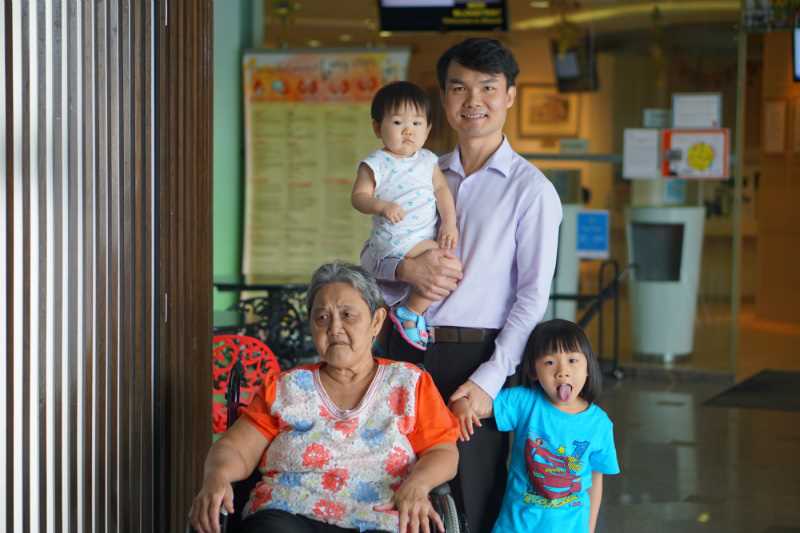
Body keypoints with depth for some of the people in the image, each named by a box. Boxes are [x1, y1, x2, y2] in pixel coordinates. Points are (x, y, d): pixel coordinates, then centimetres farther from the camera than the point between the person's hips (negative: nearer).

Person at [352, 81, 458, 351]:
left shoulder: (427, 160, 11)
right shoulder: (376, 164, -7)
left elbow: (441, 190, 7)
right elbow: (359, 196, -12)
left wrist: (449, 222, -7)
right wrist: (383, 206, -31)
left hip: (427, 238, 8)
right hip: (396, 239, -8)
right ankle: (409, 313, -12)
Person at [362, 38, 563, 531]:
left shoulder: (530, 189, -2)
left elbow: (532, 297, -7)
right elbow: (370, 259, 13)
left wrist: (489, 380, -15)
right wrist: (406, 269, -11)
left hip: (473, 358, -4)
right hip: (405, 350, 4)